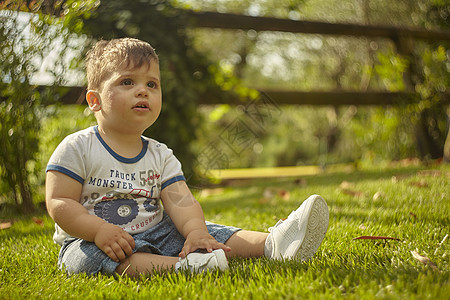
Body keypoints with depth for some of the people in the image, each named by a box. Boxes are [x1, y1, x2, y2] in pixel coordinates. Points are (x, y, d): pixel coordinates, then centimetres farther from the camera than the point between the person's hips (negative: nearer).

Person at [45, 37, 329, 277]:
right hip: (91, 241, -4)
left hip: (154, 234, 5)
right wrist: (100, 231, -27)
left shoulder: (161, 155, 6)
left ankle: (272, 244, -30)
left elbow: (180, 201, -5)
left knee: (209, 234, -14)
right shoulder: (77, 148, -7)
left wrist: (195, 230, -27)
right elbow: (59, 202, -12)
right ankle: (180, 266, -55)